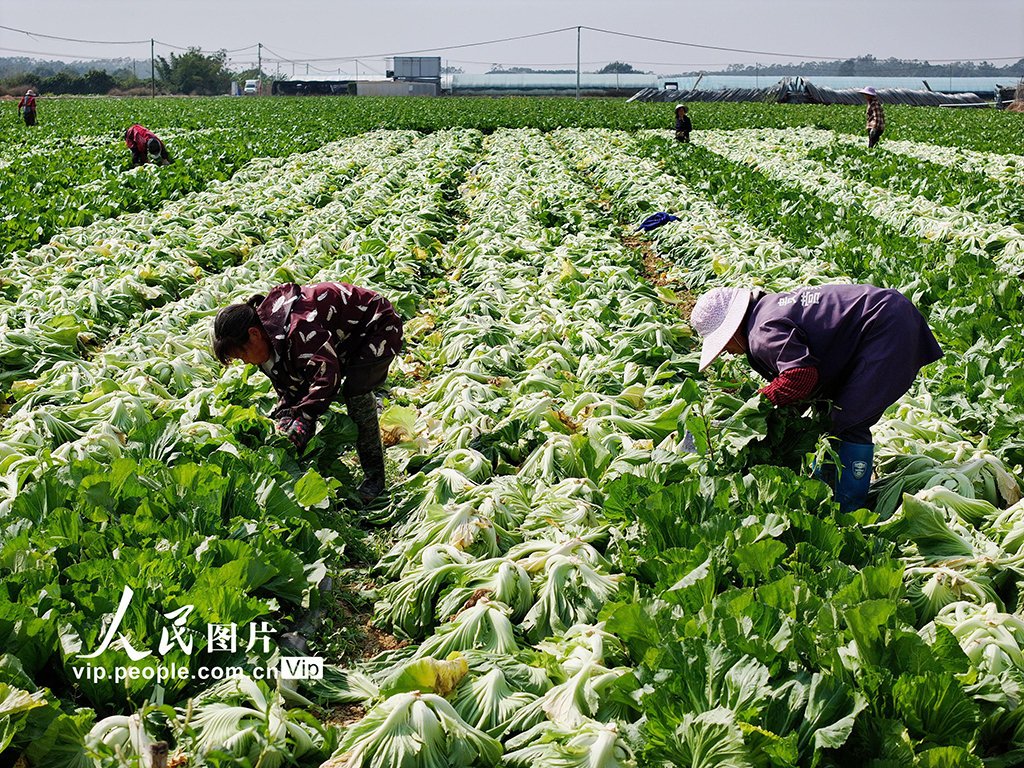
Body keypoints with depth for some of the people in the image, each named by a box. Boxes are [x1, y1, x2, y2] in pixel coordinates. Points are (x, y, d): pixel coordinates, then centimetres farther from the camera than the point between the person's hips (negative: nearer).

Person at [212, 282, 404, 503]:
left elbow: (327, 374, -43)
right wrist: (285, 415, -20)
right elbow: (292, 386, -4)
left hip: (379, 326, -10)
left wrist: (303, 420, -44)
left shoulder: (298, 327, -38)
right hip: (344, 337, 10)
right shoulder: (271, 333, -7)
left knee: (356, 391, -23)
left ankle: (375, 476, -11)